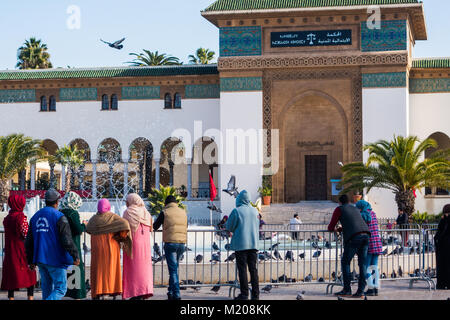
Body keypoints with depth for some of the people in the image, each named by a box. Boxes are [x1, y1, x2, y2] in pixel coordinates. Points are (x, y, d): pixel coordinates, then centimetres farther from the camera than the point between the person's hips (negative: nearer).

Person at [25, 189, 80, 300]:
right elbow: (67, 240, -17)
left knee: (47, 288, 14)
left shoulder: (35, 216, 12)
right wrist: (75, 256, -8)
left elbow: (29, 242, 15)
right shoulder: (59, 217, -10)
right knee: (60, 289, -4)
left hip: (40, 259, 7)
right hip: (56, 260, -7)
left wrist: (31, 260, 21)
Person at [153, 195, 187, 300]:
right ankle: (171, 291, 19)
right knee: (174, 268, 17)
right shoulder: (183, 212, 11)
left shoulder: (165, 212, -1)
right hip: (182, 243, 4)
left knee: (173, 269, -4)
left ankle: (176, 294, -10)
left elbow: (155, 227, 6)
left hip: (170, 243, -4)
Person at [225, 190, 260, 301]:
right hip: (253, 243, 4)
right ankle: (255, 294, 7)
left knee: (242, 269, -1)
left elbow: (229, 227, -2)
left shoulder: (236, 211, -8)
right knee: (253, 269, 8)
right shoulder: (255, 211, 7)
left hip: (241, 244, -4)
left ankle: (244, 294, -2)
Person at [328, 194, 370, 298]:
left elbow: (331, 227, 14)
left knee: (345, 262, 6)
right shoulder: (355, 209, 32)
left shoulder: (339, 209, 13)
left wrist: (332, 229, 37)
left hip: (354, 237, -6)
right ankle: (360, 291, 4)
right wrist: (338, 230, 54)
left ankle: (347, 290, 2)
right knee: (362, 264, 7)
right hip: (365, 235, 6)